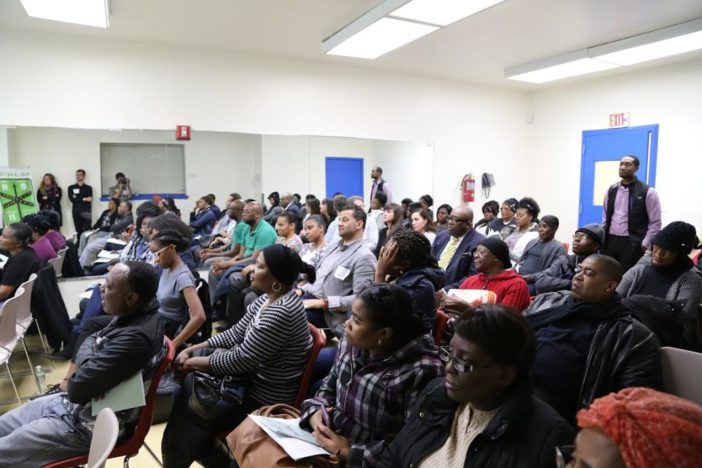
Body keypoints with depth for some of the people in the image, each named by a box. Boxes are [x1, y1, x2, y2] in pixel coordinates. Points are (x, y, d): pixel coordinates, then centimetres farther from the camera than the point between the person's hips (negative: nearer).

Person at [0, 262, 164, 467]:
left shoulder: (136, 337, -34)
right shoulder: (134, 315, -4)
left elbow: (77, 389, -29)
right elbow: (89, 340, 8)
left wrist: (83, 366, -8)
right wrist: (87, 367, -12)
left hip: (86, 425, -9)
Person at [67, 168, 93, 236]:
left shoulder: (88, 188, 11)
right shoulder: (71, 188, 14)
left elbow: (90, 200, -1)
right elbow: (72, 199, -1)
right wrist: (84, 199, -6)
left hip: (86, 212, -1)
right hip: (76, 212, 2)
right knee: (78, 232, 2)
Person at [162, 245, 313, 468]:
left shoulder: (281, 312, -29)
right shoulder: (269, 298, 0)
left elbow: (241, 359, -25)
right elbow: (236, 333, 6)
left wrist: (195, 362, -12)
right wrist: (192, 350, -1)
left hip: (264, 398, -8)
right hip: (252, 377, 8)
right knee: (188, 383, 5)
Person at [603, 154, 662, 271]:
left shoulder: (648, 192, -4)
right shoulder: (611, 190, 10)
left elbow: (655, 223, -4)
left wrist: (644, 245, -9)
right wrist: (602, 239, 8)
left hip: (632, 244, -4)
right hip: (610, 242, 4)